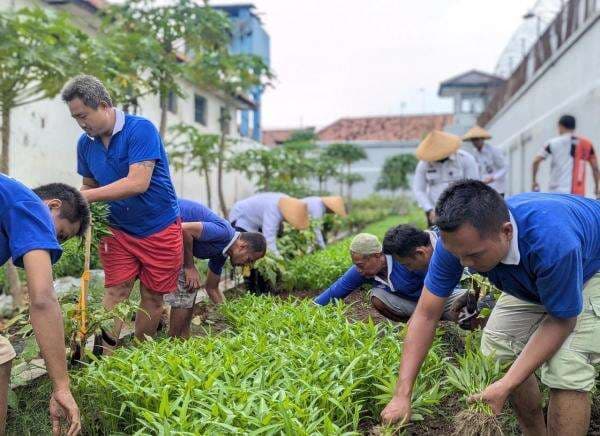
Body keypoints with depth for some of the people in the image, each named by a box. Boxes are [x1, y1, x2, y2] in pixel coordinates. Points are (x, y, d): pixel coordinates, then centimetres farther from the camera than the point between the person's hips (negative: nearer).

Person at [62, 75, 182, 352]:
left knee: (152, 296, 5)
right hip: (118, 230, 4)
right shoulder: (86, 143, 1)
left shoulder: (141, 129, -19)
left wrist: (85, 196, -28)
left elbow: (138, 183, -28)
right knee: (116, 290, -5)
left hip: (160, 229, -4)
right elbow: (89, 186, 12)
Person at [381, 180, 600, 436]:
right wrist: (402, 395, -28)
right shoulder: (457, 240, -29)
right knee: (497, 349, -1)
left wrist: (505, 387, -33)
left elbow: (561, 320, -29)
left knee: (566, 367, -23)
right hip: (533, 279, 6)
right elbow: (426, 315, -23)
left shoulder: (553, 243, -45)